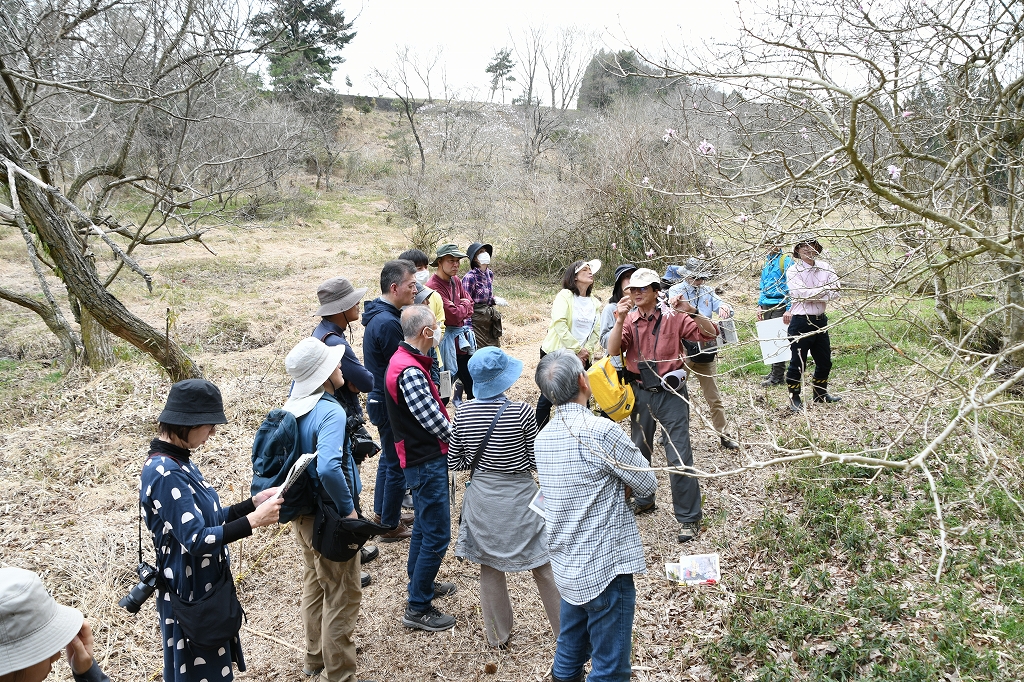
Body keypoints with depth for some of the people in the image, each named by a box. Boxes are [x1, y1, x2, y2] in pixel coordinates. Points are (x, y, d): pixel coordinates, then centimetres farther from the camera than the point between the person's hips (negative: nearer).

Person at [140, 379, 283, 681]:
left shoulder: (178, 461, 4)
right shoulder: (165, 473, -26)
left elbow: (209, 518, 8)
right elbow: (197, 539, -29)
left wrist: (254, 502, -3)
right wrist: (254, 520, -26)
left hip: (207, 583, 9)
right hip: (189, 591, -9)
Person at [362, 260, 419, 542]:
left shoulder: (378, 315, 7)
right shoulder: (388, 323, -26)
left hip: (381, 400, 10)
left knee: (388, 457, 23)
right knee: (397, 464, 4)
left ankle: (382, 513, 38)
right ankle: (391, 525, 18)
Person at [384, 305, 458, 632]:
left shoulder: (405, 360, 8)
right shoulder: (410, 372, -25)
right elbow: (433, 421, -24)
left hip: (421, 458, 11)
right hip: (427, 461, -10)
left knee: (425, 525, 24)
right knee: (437, 535, -2)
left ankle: (420, 583, 42)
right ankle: (417, 608, 9)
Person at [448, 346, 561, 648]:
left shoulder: (463, 413, -8)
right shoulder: (521, 412, -18)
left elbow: (454, 463, 1)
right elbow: (536, 461, -10)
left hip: (481, 499, 3)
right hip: (518, 498, -3)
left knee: (490, 569, 17)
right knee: (542, 567, 12)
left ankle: (498, 636, 31)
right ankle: (565, 632, 25)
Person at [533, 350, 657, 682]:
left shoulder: (543, 437, 3)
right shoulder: (602, 431, -21)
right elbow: (648, 485, -10)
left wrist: (612, 485, 1)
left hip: (566, 565, 8)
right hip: (605, 567, -7)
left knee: (569, 655, 23)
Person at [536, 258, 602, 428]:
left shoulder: (593, 304, 13)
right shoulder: (565, 295, -7)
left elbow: (595, 332, 10)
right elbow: (559, 323, -18)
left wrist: (587, 351, -8)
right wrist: (577, 349, -18)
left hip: (581, 358, 6)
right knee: (548, 397, 1)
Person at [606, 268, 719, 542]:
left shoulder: (673, 316, -8)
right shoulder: (629, 319, 0)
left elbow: (710, 333, -15)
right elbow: (613, 352, -12)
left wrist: (691, 311, -30)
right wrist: (619, 321, -26)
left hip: (670, 393, -4)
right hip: (640, 393, 4)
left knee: (679, 456, -4)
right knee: (640, 451, 19)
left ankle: (689, 518, 7)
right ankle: (643, 500, 41)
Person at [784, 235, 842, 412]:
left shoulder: (825, 268, 6)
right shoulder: (793, 271, -7)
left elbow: (836, 293, -5)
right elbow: (800, 293, -22)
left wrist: (812, 294, -19)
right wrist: (825, 290, -14)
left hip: (820, 320, 6)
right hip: (800, 322, -5)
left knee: (825, 361, 16)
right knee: (798, 362, 2)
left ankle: (820, 393, 35)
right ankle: (794, 398, 15)